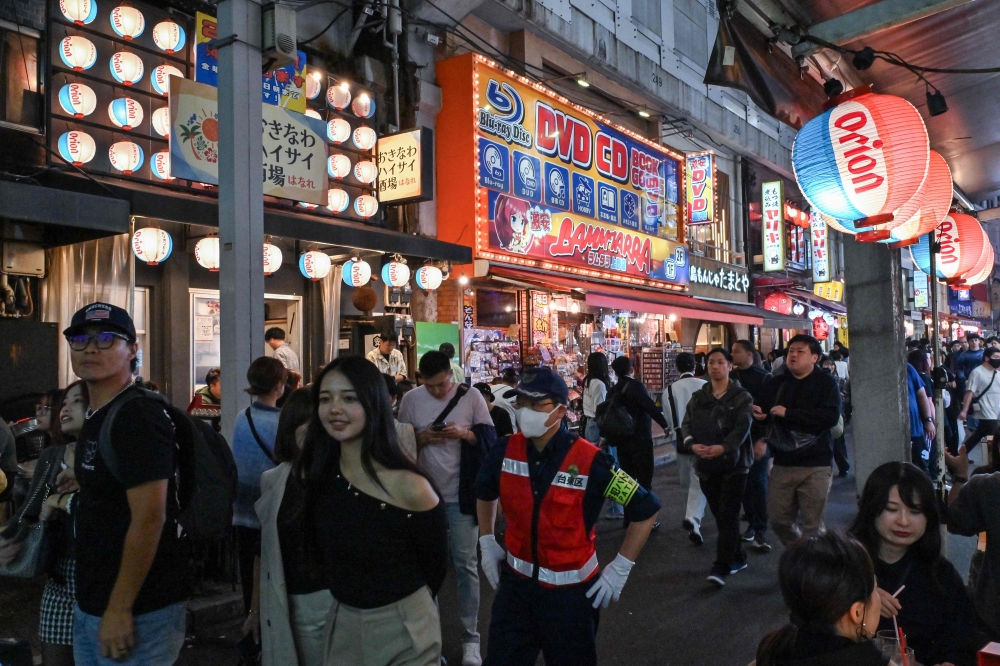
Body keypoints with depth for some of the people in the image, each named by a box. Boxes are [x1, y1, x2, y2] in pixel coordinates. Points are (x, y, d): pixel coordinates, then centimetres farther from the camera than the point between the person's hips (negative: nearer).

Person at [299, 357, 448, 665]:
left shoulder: (409, 487, -24)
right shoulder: (314, 473, -9)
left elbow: (436, 565, -8)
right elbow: (317, 548, 7)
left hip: (402, 626, -4)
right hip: (339, 622, 5)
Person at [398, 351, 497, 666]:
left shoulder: (471, 396, -5)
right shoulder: (411, 399, -1)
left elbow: (490, 438, -1)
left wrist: (464, 433, -19)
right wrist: (421, 439, -14)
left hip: (461, 494, -2)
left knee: (465, 565, 4)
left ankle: (470, 637, 16)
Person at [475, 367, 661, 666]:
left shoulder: (590, 461, -21)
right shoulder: (505, 451, -8)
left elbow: (646, 509, -12)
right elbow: (484, 493, 15)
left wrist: (620, 569, -11)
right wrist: (487, 543, 9)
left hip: (571, 589, -3)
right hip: (516, 582, 3)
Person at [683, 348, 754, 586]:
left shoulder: (742, 397, -2)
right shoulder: (698, 397, 10)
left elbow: (743, 427, -16)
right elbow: (687, 424, 1)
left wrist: (723, 447, -32)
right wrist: (692, 444, -21)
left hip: (734, 463, -4)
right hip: (706, 465, 4)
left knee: (728, 515, -9)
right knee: (719, 514, 12)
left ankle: (721, 567, -8)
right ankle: (738, 558, 29)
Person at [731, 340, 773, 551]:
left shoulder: (763, 377, -7)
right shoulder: (731, 376, 6)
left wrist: (763, 440, -16)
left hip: (757, 438, -4)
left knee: (758, 483, -3)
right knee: (744, 483, 7)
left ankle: (761, 531, 1)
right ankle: (751, 523, 19)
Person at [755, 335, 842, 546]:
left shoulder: (826, 382, -3)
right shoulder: (774, 384, 10)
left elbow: (830, 417, -19)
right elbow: (764, 414, 18)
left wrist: (789, 413, -19)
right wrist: (758, 414, -7)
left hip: (815, 465, -4)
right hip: (782, 463, 4)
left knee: (812, 525, 2)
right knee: (779, 520, 10)